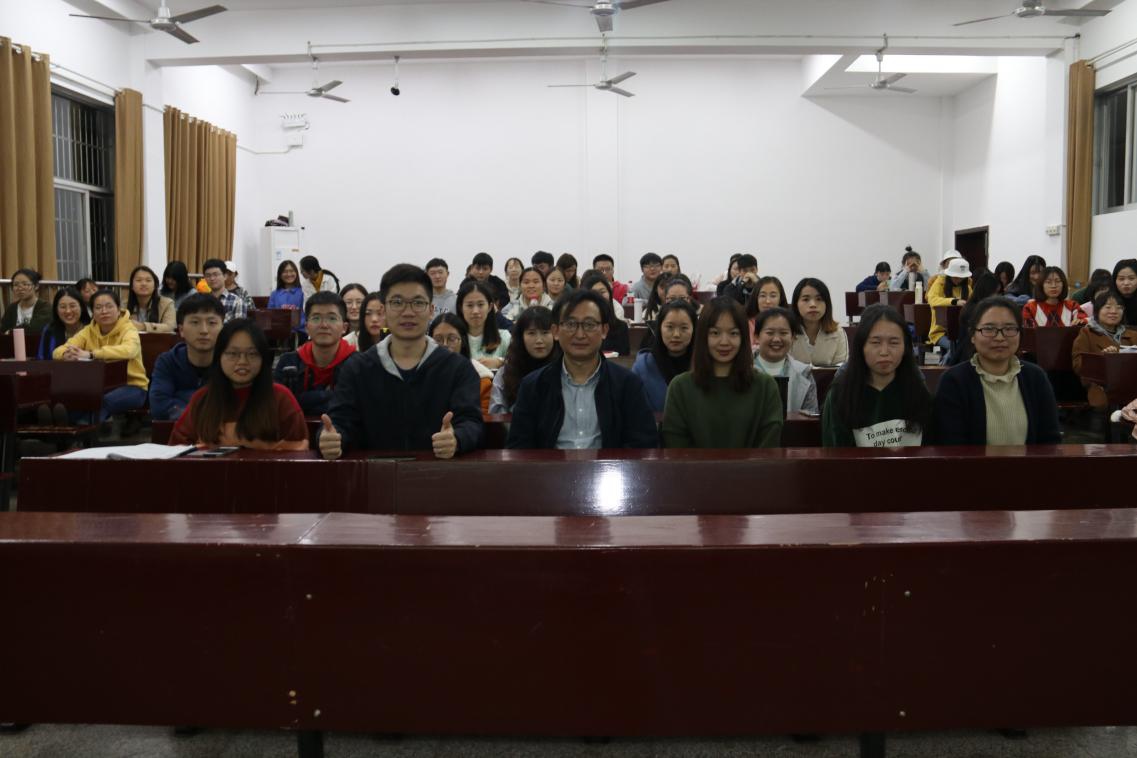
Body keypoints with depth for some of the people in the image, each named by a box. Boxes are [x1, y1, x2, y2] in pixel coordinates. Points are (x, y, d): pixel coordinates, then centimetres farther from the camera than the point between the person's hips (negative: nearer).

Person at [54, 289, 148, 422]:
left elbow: (129, 350, -31)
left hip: (131, 386, -4)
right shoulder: (88, 331, 7)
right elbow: (58, 351, -3)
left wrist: (90, 354, -40)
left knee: (103, 401, -34)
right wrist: (67, 355, -28)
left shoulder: (128, 330, -8)